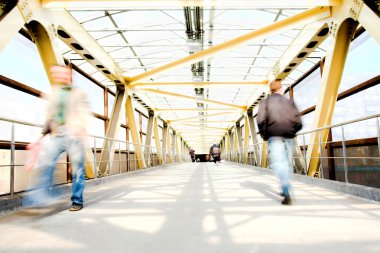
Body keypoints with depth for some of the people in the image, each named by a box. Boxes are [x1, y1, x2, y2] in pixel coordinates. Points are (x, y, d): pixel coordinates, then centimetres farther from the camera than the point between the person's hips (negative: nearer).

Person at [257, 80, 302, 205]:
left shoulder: (266, 101, 7)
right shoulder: (289, 102, 15)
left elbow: (260, 120, -8)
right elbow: (298, 123, 7)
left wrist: (264, 134, 5)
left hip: (274, 136, -4)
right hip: (288, 136, 4)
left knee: (277, 162, -12)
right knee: (287, 163, 14)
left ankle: (287, 192, -29)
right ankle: (286, 190, 24)